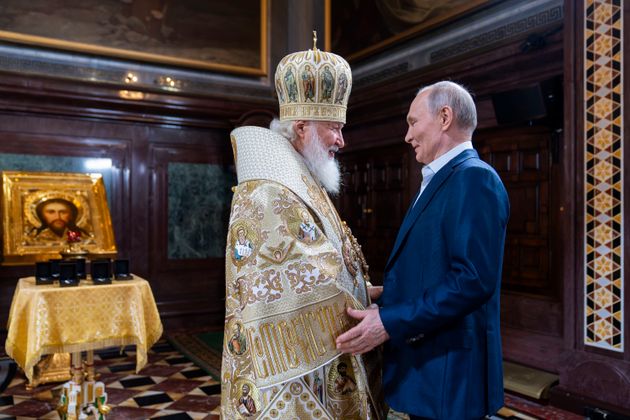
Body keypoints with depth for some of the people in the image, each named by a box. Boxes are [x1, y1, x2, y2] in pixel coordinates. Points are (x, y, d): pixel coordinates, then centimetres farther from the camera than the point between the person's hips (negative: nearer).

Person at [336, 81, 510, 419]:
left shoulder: (474, 178, -16)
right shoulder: (439, 181, 15)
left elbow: (474, 279, -26)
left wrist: (390, 322, -25)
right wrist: (388, 299, 9)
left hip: (447, 369, -9)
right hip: (423, 360, 9)